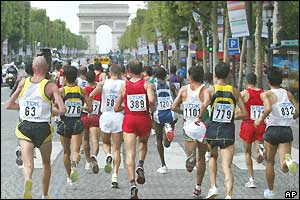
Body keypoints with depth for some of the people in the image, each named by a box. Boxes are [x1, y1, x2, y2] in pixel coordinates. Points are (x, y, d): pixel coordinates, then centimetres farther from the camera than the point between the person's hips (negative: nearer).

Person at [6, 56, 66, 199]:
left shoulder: (23, 83, 2)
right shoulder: (50, 86, -7)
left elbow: (9, 105, 7)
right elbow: (62, 110, -15)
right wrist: (52, 111, 6)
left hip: (25, 127, 1)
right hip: (43, 128, -1)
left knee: (28, 164, -6)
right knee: (46, 163, 20)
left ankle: (27, 180, -40)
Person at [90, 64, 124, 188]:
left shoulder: (104, 83, 1)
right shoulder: (123, 84, -2)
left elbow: (90, 95, -4)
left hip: (106, 116, 1)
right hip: (119, 117, -1)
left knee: (106, 143, 24)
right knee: (117, 149, 5)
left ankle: (108, 156, -9)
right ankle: (115, 175, -6)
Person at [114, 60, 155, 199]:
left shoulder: (124, 86, 3)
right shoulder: (147, 85, -2)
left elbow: (116, 108, 6)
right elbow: (151, 100, -21)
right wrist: (153, 108, 1)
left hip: (129, 120, 0)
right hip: (144, 119, 0)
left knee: (130, 153, -4)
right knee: (143, 143, 31)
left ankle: (132, 184, -18)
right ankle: (141, 166, 8)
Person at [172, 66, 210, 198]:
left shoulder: (184, 90, 0)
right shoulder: (204, 90, -7)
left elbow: (174, 107, 1)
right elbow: (205, 104, -28)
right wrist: (200, 117, -16)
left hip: (188, 127, 1)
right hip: (202, 127, -1)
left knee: (190, 152, 9)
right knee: (201, 158, 15)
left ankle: (190, 157, -29)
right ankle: (198, 187, 20)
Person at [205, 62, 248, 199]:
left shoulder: (211, 90, -3)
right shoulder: (235, 91, 3)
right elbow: (244, 114, 5)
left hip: (212, 131, 0)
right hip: (228, 132, 0)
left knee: (213, 157, 29)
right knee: (227, 168, -1)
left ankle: (213, 186, 16)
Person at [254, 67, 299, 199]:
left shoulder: (266, 94, -6)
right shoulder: (288, 94, 7)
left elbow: (268, 108, -25)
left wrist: (260, 120, -10)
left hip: (272, 130, -2)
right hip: (287, 131, 2)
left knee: (270, 162, 19)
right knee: (284, 168, -2)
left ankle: (270, 190, 31)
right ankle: (288, 160, -37)